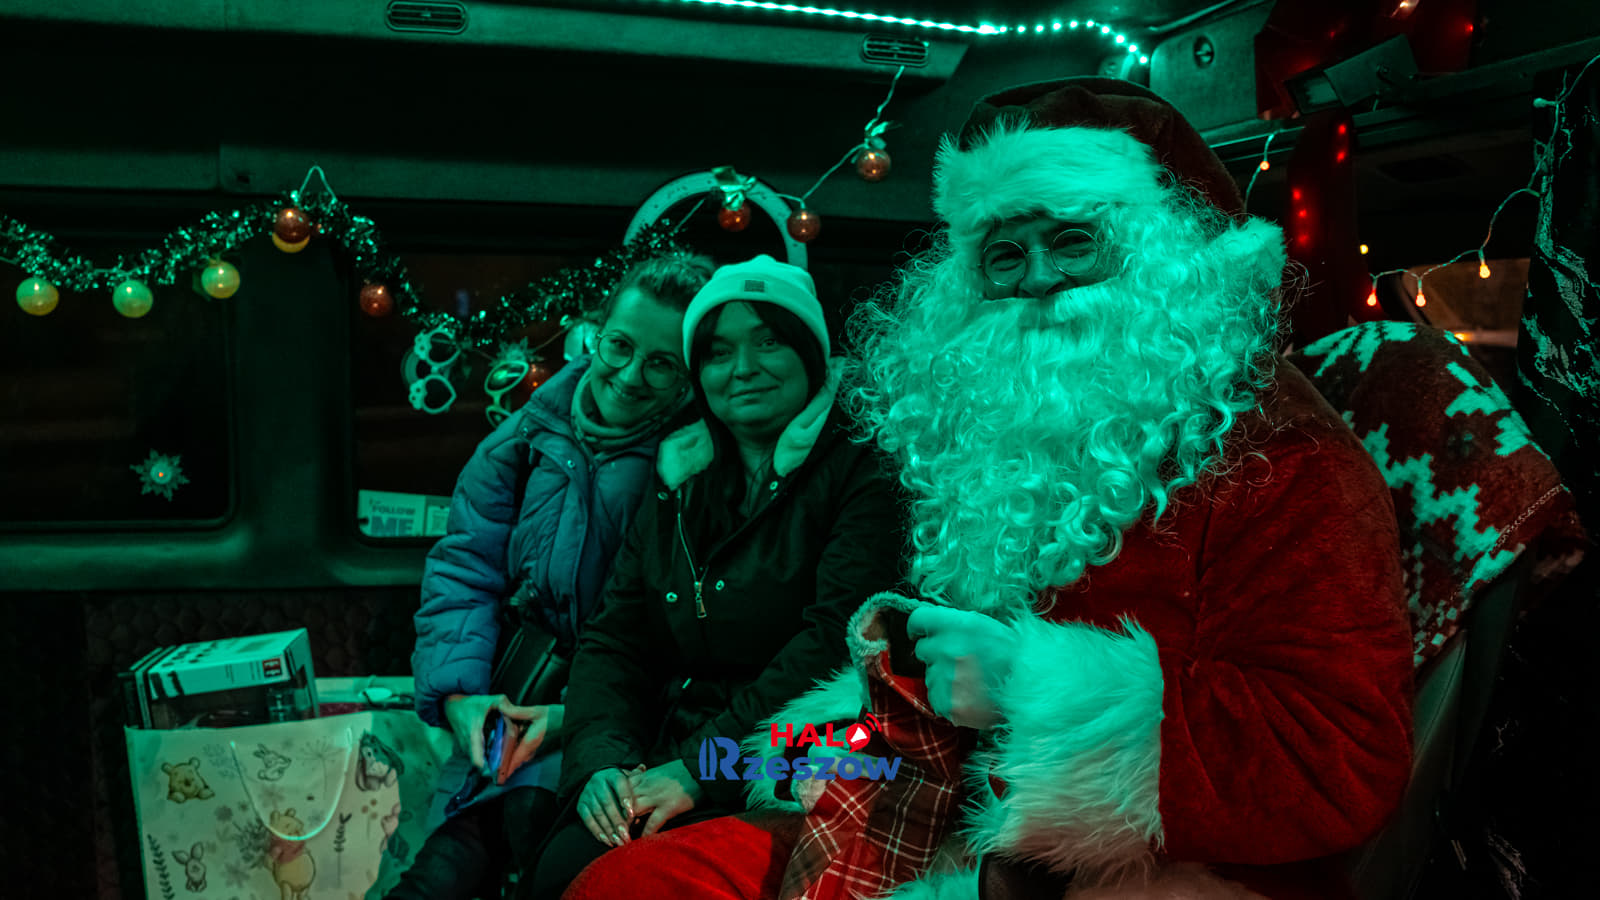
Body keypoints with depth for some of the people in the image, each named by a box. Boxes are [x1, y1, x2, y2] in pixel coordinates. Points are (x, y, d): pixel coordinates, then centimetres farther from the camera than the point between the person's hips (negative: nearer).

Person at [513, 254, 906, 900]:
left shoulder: (859, 476, -2)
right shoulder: (675, 490, 15)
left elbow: (838, 636, -14)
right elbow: (613, 640, 10)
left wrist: (700, 766, -20)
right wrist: (603, 761, -10)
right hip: (663, 767, 5)